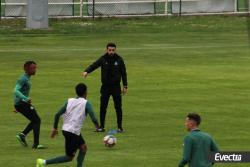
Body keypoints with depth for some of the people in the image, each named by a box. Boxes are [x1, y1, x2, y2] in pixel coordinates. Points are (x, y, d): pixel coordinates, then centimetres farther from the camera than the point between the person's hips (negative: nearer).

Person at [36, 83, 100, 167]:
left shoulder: (70, 101, 7)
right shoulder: (86, 103, -8)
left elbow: (57, 114, 2)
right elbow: (93, 119, -16)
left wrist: (55, 128, 13)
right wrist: (97, 126, 6)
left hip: (66, 129, 7)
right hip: (72, 132, -7)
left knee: (83, 147, 21)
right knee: (69, 157, 1)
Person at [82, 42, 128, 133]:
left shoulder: (119, 60, -2)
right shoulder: (103, 59, -2)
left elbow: (123, 73, 4)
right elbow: (94, 65, -14)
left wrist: (125, 86, 1)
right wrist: (86, 71, -34)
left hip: (116, 86, -1)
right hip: (105, 86, 1)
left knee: (118, 107, 1)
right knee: (103, 107, 1)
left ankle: (120, 127, 9)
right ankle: (102, 126, 10)